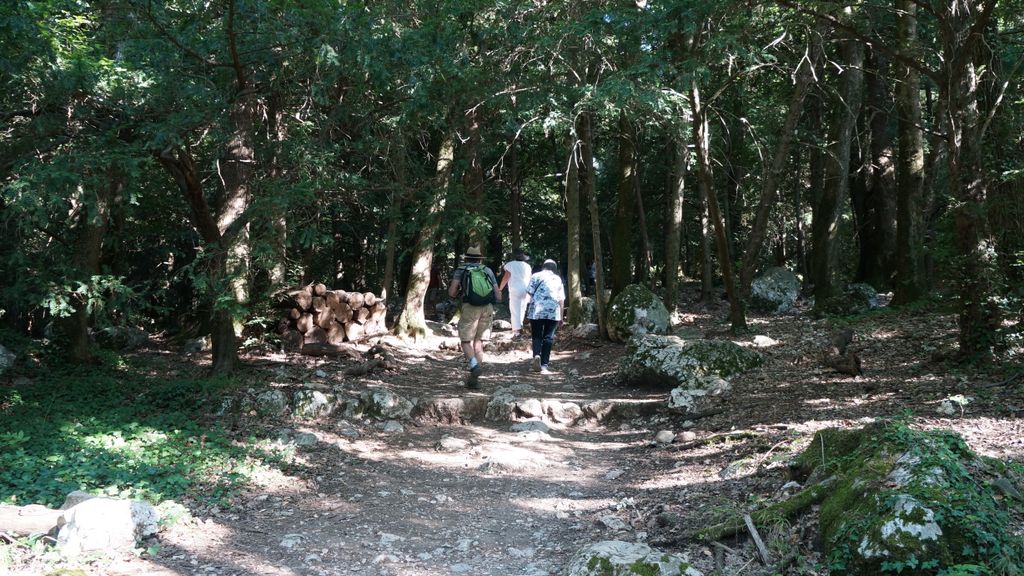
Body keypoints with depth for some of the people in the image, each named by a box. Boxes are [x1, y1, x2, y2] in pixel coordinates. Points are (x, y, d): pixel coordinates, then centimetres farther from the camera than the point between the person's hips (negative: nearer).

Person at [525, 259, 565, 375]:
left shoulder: (536, 276, 9)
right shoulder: (558, 279, 15)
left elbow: (529, 292, -1)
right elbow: (561, 299, 10)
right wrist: (561, 317, 14)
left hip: (536, 310, -1)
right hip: (553, 311, 1)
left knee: (537, 335, 8)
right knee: (548, 337, 4)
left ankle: (536, 355, -18)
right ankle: (544, 364, 0)